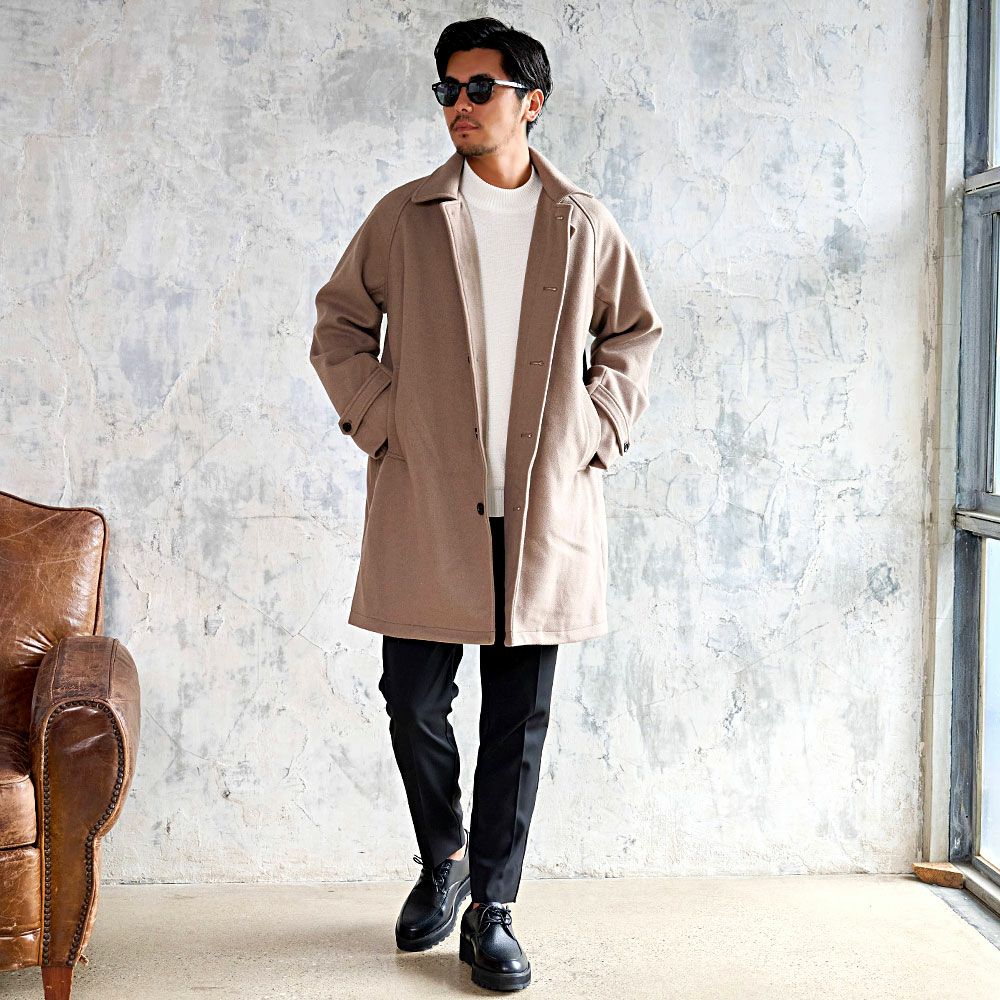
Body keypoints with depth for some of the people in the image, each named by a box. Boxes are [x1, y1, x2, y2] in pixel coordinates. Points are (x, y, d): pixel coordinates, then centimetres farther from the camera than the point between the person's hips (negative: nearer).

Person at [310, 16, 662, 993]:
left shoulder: (583, 226, 6)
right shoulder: (404, 217, 4)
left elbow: (633, 335, 18)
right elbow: (339, 325, 11)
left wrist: (595, 431, 5)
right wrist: (380, 423, 0)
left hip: (545, 509, 0)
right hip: (425, 509, 0)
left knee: (520, 719, 5)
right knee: (413, 701, 5)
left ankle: (491, 910, 18)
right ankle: (442, 860, 31)